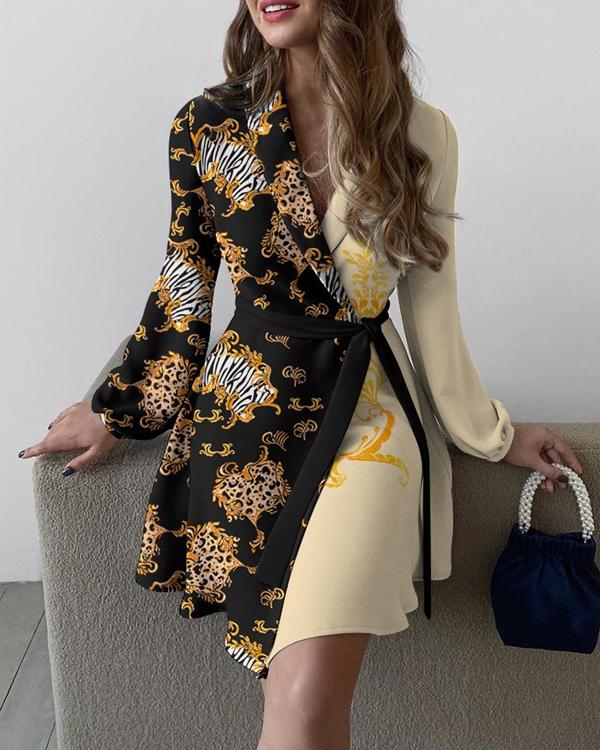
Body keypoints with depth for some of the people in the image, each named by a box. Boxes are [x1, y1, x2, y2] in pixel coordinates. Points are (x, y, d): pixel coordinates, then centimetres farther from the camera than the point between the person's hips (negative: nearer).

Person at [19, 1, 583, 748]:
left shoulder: (422, 132, -1)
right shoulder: (206, 125, -2)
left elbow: (430, 307, 6)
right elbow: (184, 284, 8)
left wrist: (492, 433, 12)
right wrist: (117, 408, 13)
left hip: (369, 410, 0)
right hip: (247, 408, 1)